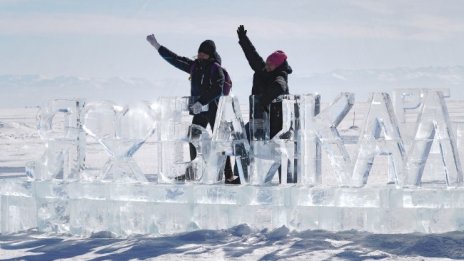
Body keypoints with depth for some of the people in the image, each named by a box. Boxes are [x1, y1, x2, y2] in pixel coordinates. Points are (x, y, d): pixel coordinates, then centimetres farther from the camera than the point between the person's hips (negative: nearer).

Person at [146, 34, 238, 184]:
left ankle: (228, 175, -8)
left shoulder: (215, 68, -9)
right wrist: (157, 46, 15)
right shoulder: (194, 66, 9)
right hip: (199, 109, 7)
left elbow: (217, 90, -20)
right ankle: (191, 173, 21)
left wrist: (201, 102, -27)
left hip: (213, 109, -7)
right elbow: (175, 59, 14)